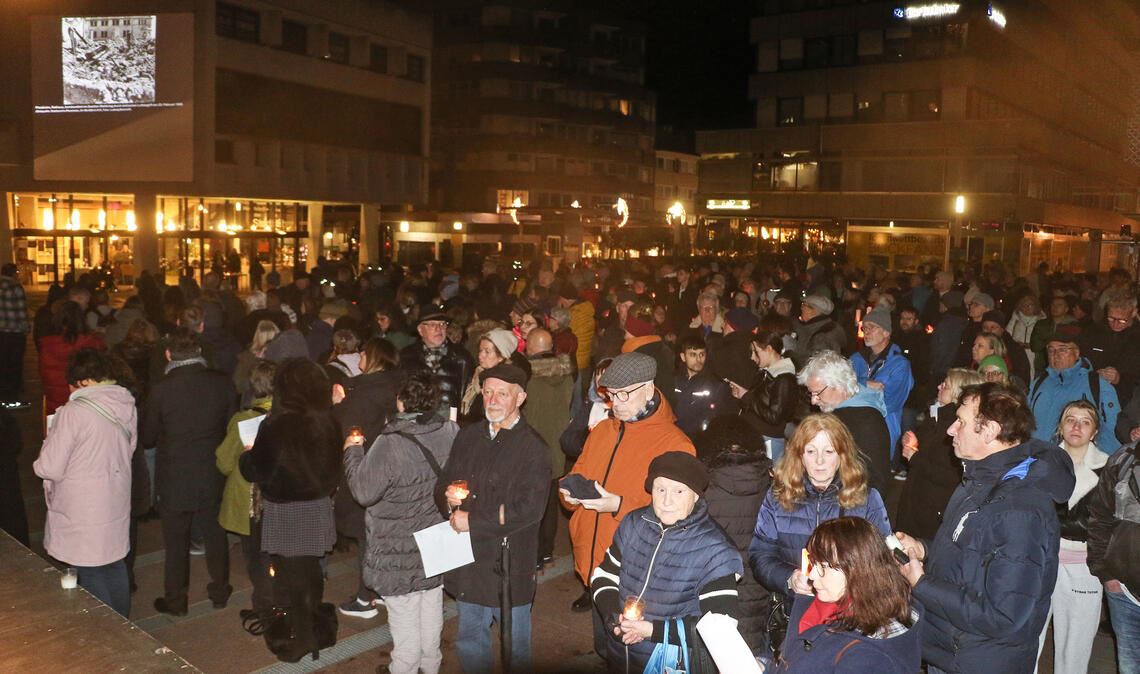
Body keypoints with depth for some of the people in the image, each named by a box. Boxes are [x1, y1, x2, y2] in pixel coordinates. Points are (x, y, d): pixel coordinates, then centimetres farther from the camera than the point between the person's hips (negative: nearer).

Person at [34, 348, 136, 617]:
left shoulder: (74, 412, -22)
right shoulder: (126, 404, -2)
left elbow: (50, 468, -18)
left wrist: (51, 441, -1)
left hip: (83, 512, -7)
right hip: (116, 504, 7)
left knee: (92, 577, 7)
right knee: (115, 567, 21)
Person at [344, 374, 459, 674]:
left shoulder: (390, 444, -29)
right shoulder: (451, 432, -13)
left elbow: (364, 491, -20)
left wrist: (352, 451, -7)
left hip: (400, 551, -5)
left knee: (404, 617, 11)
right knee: (431, 609, 22)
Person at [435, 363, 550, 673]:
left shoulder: (532, 448, -14)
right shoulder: (468, 438, 6)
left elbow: (529, 508, -21)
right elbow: (442, 485, 14)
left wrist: (473, 521, -17)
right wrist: (448, 497, -10)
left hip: (510, 563, -5)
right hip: (468, 560, 5)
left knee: (515, 647, 13)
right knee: (470, 642, 21)